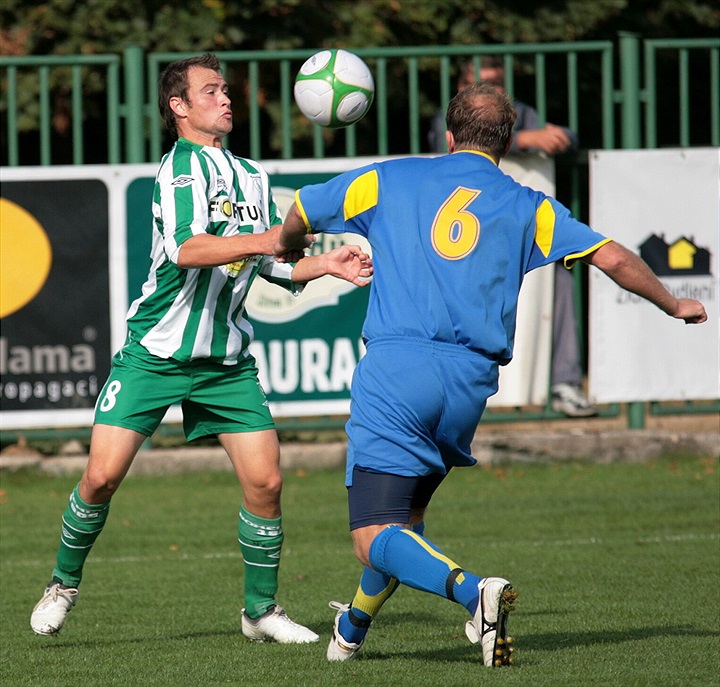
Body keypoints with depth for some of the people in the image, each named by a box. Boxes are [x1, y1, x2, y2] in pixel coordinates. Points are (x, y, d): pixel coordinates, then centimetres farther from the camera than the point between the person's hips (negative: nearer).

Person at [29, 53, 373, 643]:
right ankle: (64, 584, 16)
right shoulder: (182, 166, -12)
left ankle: (262, 610, 12)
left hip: (226, 360, 6)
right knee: (103, 476, -9)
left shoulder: (253, 177, 12)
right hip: (155, 351, -6)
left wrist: (328, 263, 6)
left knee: (265, 481, -4)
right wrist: (261, 239, -36)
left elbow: (272, 266, 21)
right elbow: (185, 248, -29)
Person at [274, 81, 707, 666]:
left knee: (375, 541, -9)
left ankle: (474, 592, -33)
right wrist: (674, 305, 26)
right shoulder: (527, 207, 13)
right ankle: (353, 629, 41)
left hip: (395, 370, -3)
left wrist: (288, 251, 48)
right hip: (470, 384, 3)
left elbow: (300, 213, 23)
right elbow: (612, 257, 8)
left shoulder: (390, 180, 13)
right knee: (406, 518, 26)